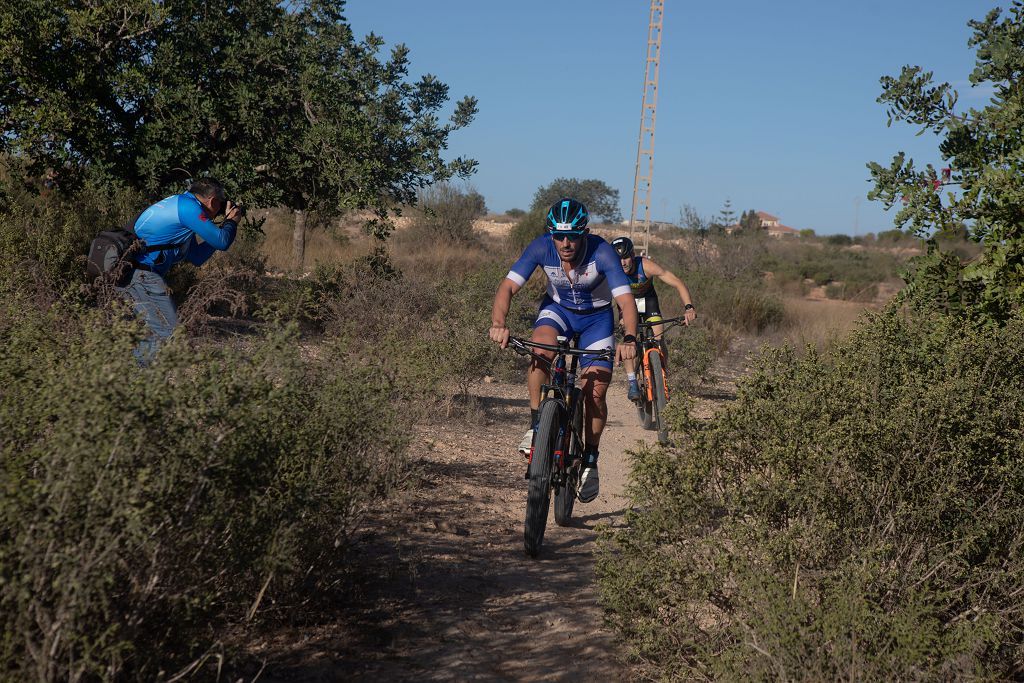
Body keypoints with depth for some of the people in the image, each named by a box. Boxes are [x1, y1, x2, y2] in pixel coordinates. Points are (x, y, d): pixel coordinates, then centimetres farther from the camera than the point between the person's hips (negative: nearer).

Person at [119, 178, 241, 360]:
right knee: (167, 332, -10)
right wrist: (231, 221, 12)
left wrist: (225, 225, 26)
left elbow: (196, 257, 24)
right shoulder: (188, 206, -9)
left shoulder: (179, 205, 22)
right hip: (140, 275, -10)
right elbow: (221, 242, -9)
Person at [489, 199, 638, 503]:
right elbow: (508, 286, -31)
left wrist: (629, 338, -57)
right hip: (558, 307, 1)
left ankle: (590, 461, 11)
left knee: (595, 392, -11)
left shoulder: (602, 252, -32)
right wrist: (498, 323, -50)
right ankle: (535, 424, -17)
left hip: (596, 316, -1)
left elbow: (625, 299, -39)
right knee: (541, 346, -34)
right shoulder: (541, 247, -27)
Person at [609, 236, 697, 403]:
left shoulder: (646, 266, -35)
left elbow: (678, 283, -34)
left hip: (647, 299, 0)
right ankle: (632, 383, -17)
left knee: (658, 337, -16)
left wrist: (688, 307, -49)